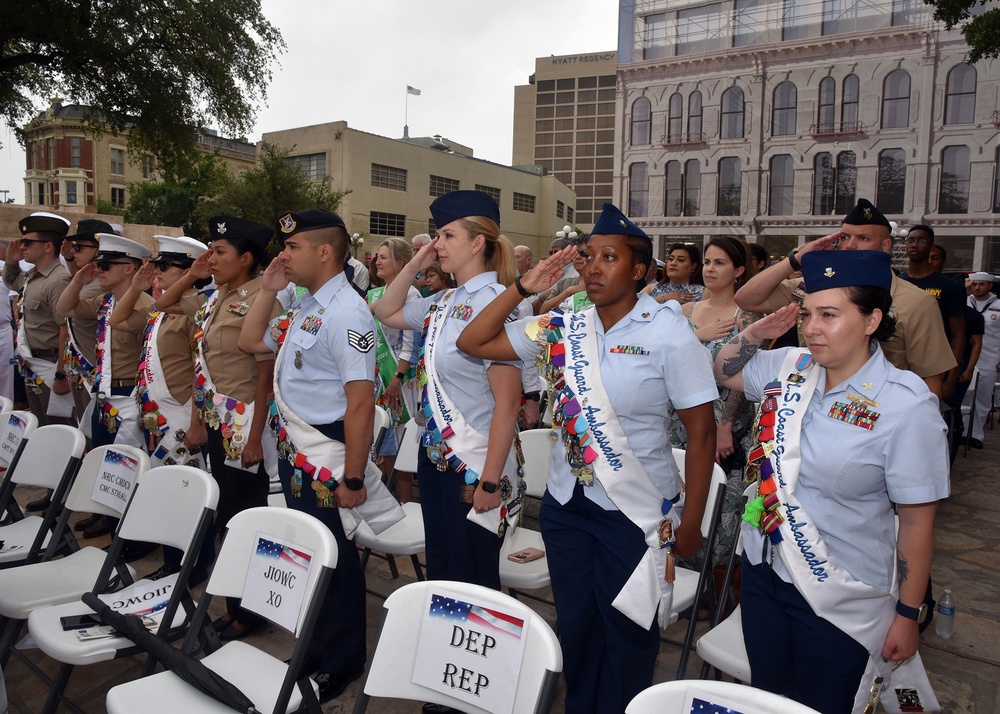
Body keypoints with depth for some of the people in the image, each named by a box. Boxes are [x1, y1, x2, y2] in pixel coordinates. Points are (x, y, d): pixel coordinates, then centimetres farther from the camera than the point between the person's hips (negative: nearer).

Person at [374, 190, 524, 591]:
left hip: (474, 468, -8)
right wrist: (414, 265, 9)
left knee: (471, 586, 9)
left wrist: (490, 482, -20)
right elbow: (387, 313, 23)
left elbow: (507, 401, -21)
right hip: (435, 459, 8)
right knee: (439, 574, 22)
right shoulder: (443, 302, 6)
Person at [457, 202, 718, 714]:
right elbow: (473, 342, 4)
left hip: (637, 512, -4)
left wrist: (691, 522, -8)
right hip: (565, 502, 4)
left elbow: (701, 432, -10)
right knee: (575, 624, 19)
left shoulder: (669, 336, -12)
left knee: (627, 635, 11)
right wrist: (523, 288, -6)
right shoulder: (562, 329, 0)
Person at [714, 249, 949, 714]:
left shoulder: (906, 406, -18)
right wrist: (755, 334, -5)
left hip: (839, 603, -5)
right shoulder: (788, 367, -4)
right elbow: (724, 371, 15)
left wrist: (908, 616, -7)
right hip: (763, 571, 5)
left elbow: (916, 521, -13)